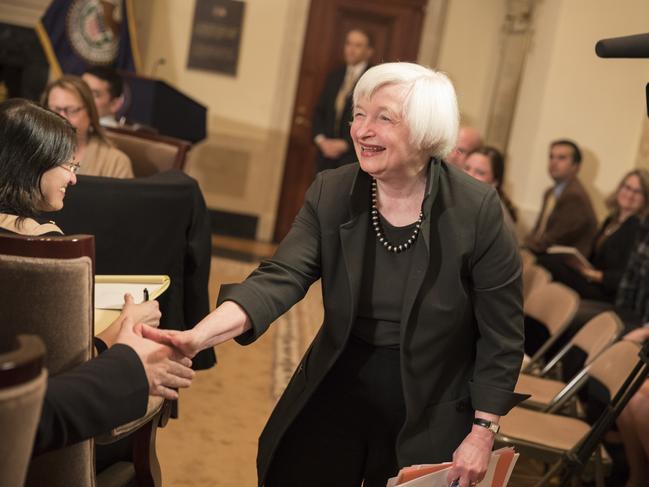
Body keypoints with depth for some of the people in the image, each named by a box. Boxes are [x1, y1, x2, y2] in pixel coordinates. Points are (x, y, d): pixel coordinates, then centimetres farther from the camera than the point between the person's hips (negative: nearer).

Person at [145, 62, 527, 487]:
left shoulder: (477, 211, -16)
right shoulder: (331, 193, -8)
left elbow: (501, 335, -9)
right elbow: (281, 278, -19)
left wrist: (482, 433, -9)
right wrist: (201, 335, -35)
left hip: (428, 417, -2)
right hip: (335, 396, 3)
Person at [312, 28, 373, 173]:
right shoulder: (334, 76, 15)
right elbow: (319, 110, 17)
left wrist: (345, 144, -12)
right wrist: (321, 139, 0)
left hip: (354, 156, -5)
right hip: (326, 155, 6)